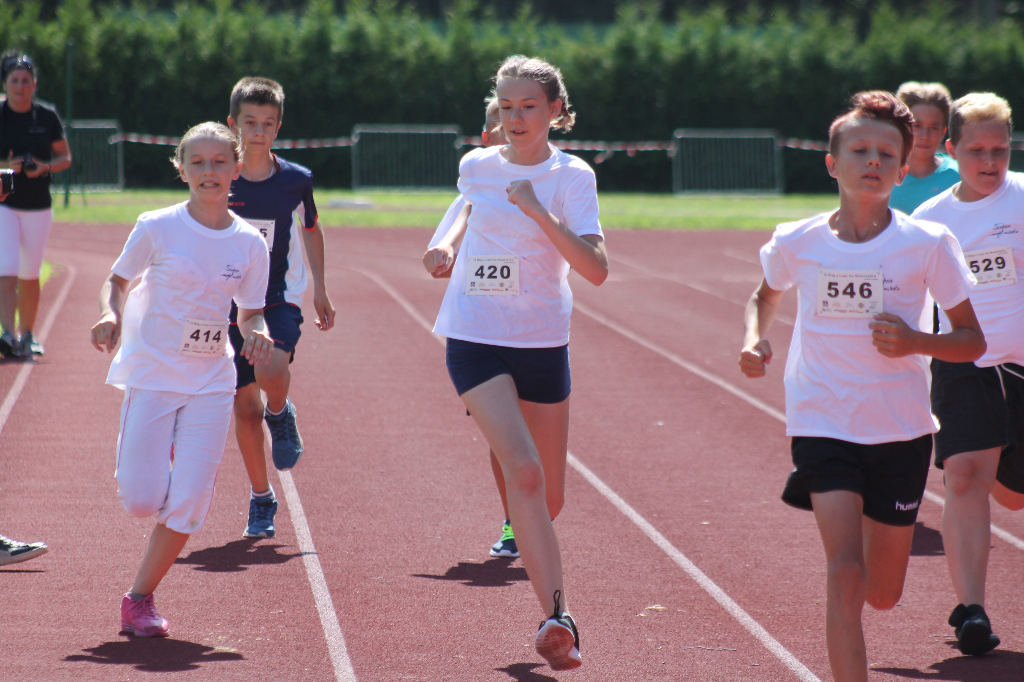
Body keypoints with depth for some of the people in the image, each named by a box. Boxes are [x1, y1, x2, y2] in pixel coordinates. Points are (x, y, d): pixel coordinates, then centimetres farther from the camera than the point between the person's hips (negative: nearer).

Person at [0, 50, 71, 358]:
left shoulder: (48, 117, 2)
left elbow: (65, 157, 9)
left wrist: (45, 166, -11)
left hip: (38, 206, 2)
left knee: (30, 275, 9)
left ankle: (26, 334, 23)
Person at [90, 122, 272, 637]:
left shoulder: (249, 243, 1)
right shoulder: (158, 228, -6)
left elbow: (251, 313, 8)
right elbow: (117, 280, 5)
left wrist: (258, 333, -14)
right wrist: (110, 314, -16)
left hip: (211, 384, 2)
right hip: (152, 376, -2)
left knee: (188, 503, -7)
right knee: (141, 500, -8)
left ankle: (140, 599, 10)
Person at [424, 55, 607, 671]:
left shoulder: (571, 177, -6)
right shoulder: (477, 167, 3)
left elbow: (595, 268, -20)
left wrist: (536, 210, -23)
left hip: (543, 343, 0)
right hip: (476, 341, 0)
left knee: (549, 496, 9)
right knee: (523, 470, -22)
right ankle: (558, 615, -28)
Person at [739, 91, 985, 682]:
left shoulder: (928, 244, -7)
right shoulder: (798, 243, -3)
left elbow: (972, 341, -1)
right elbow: (766, 296, 19)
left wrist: (916, 341, -21)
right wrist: (754, 340, -1)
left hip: (902, 431, 1)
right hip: (824, 426, -1)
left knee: (883, 594, 13)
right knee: (846, 574, -18)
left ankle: (876, 526, 49)